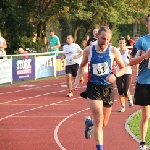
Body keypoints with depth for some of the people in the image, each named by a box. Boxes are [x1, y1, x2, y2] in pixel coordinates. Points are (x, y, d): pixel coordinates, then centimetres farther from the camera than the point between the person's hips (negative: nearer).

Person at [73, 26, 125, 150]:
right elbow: (82, 66, 15)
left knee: (104, 123, 15)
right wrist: (78, 79, -1)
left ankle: (89, 122, 49)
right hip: (93, 88, -2)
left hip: (108, 88, 2)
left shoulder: (113, 51, -6)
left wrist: (115, 75, -16)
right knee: (99, 121, -14)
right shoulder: (88, 51, -4)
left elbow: (123, 68, 4)